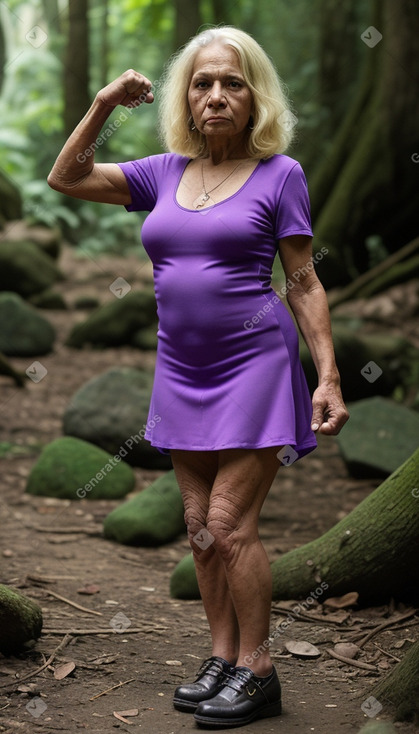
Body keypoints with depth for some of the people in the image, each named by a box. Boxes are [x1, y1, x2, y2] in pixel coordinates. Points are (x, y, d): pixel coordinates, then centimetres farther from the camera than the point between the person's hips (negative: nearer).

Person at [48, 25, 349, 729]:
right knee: (201, 526, 9)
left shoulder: (279, 174, -4)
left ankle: (257, 671, 4)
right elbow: (65, 177, 12)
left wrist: (329, 377, -9)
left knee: (230, 525, -7)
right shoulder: (164, 173, 9)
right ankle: (222, 658, 20)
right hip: (183, 373, 6)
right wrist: (103, 105, 1)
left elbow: (304, 283, -3)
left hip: (254, 363, -5)